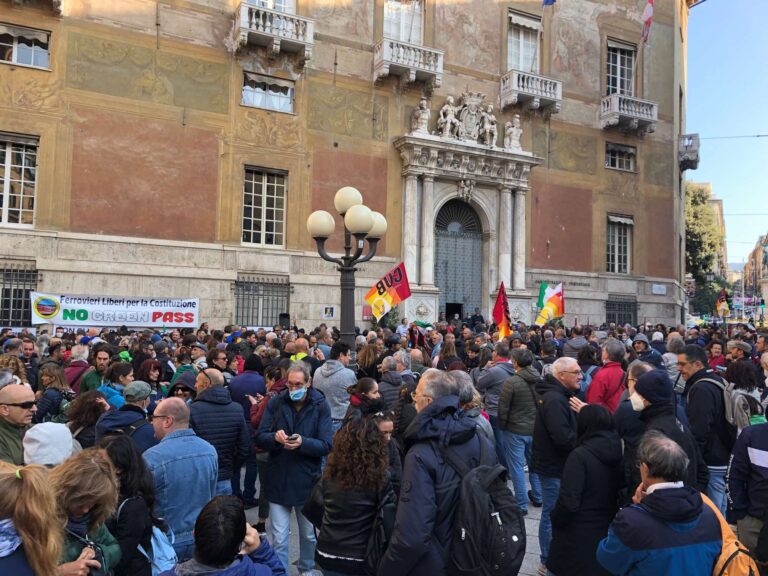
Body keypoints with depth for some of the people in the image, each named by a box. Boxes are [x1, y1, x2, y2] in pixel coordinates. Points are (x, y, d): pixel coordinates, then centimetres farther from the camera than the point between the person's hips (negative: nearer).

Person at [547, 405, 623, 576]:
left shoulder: (580, 455, -22)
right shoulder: (618, 453, -2)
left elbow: (568, 502, -23)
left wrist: (556, 520, -5)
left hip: (579, 536, -6)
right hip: (608, 532, 6)